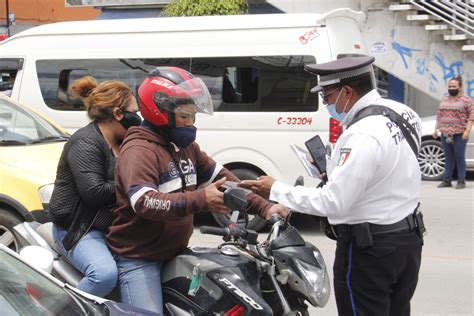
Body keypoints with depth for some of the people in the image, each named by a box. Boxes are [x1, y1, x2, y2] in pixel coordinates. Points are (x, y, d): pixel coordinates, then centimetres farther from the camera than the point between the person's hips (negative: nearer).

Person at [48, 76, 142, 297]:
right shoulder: (85, 144, -17)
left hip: (111, 224, 10)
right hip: (78, 228, -9)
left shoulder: (120, 142, 12)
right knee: (105, 274, -32)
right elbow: (93, 192, -26)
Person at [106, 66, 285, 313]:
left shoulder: (185, 146, 13)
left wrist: (264, 207, -1)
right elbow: (143, 202, -32)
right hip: (138, 259, -8)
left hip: (176, 253, 9)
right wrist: (200, 199, -41)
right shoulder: (139, 150, -17)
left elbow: (221, 178, 11)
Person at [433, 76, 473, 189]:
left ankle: (461, 181, 3)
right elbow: (439, 116, 20)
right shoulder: (444, 100, 16)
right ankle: (447, 180, 10)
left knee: (460, 158, -3)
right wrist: (436, 129, 13)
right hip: (445, 134, 5)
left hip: (459, 134, -5)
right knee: (448, 158, 8)